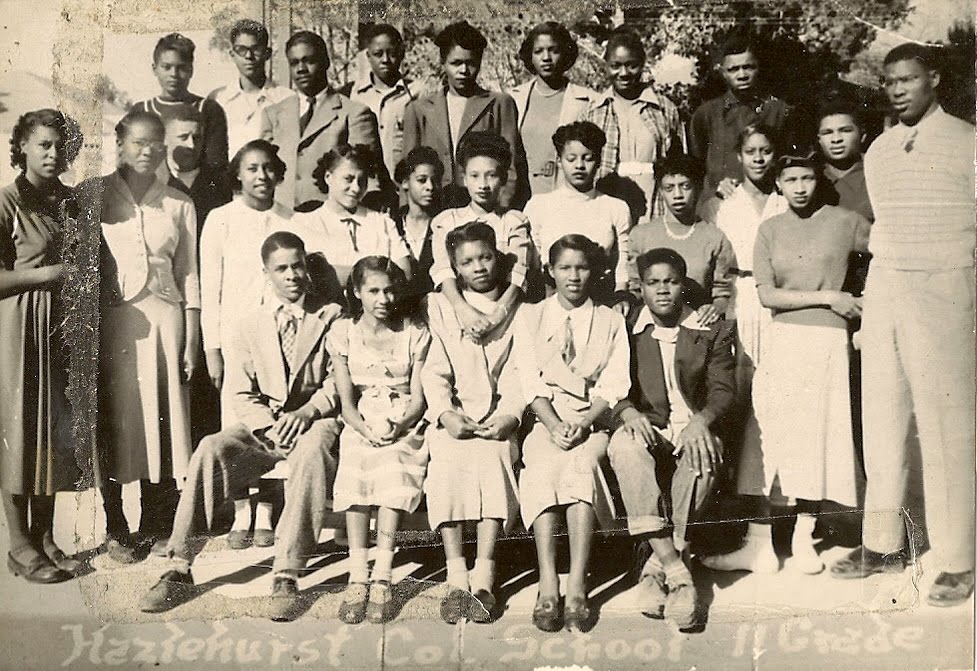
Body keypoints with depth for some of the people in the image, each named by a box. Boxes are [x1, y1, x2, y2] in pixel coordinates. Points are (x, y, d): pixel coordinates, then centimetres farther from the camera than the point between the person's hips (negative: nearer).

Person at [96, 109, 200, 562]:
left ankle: (155, 527, 15)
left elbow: (188, 275, 10)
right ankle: (116, 529, 13)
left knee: (162, 417, 2)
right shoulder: (96, 195, 4)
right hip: (110, 319, -1)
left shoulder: (179, 205, 10)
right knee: (114, 419, 1)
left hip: (164, 317, 2)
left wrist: (191, 339, 4)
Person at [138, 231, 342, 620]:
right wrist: (270, 425, -11)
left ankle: (286, 577, -39)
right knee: (210, 450, -26)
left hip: (314, 419, -3)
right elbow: (243, 395, 9)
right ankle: (178, 570, -24)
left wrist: (307, 411, -16)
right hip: (262, 423, 3)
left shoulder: (331, 317, 8)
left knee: (311, 452, -38)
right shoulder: (250, 325, 15)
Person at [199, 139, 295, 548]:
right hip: (234, 335, -1)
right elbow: (210, 288, 2)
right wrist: (212, 349, -2)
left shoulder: (290, 221, 5)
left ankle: (265, 515, 11)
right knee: (235, 425, -2)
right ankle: (241, 516, 10)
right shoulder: (221, 220, 2)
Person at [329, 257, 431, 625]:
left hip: (405, 427, 0)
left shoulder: (415, 334, 7)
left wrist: (397, 427, -18)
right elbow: (346, 400, 1)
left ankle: (381, 577, -32)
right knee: (355, 470, -32)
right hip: (360, 427, 1)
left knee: (394, 468, -32)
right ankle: (358, 576, -32)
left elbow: (418, 397, 2)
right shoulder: (343, 333, 7)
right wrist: (366, 430, -18)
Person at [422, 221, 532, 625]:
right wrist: (445, 413, -11)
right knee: (445, 460, -30)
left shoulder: (518, 310, 15)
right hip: (453, 417, 1)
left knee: (493, 456, -31)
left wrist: (509, 416, -13)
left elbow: (522, 372, 4)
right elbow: (434, 371, 6)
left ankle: (483, 577, -29)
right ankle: (456, 579, -28)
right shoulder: (440, 307, 16)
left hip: (499, 418, 0)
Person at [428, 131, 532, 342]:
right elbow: (443, 270, -4)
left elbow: (518, 275, -5)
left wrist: (498, 315, -24)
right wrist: (463, 308, -23)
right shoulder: (447, 220, 13)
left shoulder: (515, 222, 10)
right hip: (458, 309, 1)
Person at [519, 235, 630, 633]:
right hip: (543, 419, 0)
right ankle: (547, 588, -35)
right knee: (542, 465, -32)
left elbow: (614, 386, 4)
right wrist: (553, 424, -14)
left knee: (581, 463, -32)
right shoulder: (531, 317, 13)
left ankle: (577, 590, -37)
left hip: (592, 420, 0)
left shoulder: (610, 322, 14)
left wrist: (582, 424, -13)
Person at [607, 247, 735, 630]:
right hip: (645, 427, 0)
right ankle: (676, 571, -39)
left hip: (694, 429, 0)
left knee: (702, 458, -36)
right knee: (625, 447, -36)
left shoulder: (713, 331, 11)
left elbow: (723, 391, 3)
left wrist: (701, 420, -19)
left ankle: (656, 568, -27)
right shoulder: (624, 330, 10)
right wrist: (629, 414, -19)